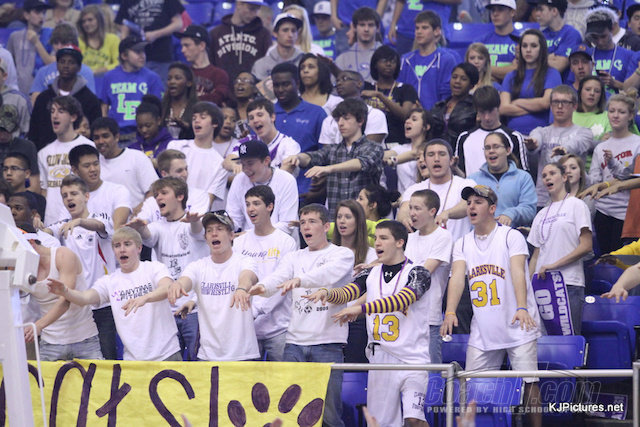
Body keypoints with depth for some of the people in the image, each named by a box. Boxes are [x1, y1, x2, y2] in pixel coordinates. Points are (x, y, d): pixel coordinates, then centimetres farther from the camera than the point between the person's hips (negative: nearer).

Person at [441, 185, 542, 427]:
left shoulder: (511, 237, -2)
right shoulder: (462, 244, 10)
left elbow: (518, 273, -16)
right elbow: (457, 277, -4)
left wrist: (522, 308, -32)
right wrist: (450, 312, -21)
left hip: (517, 326, -4)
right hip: (482, 331, 4)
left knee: (528, 381, -9)